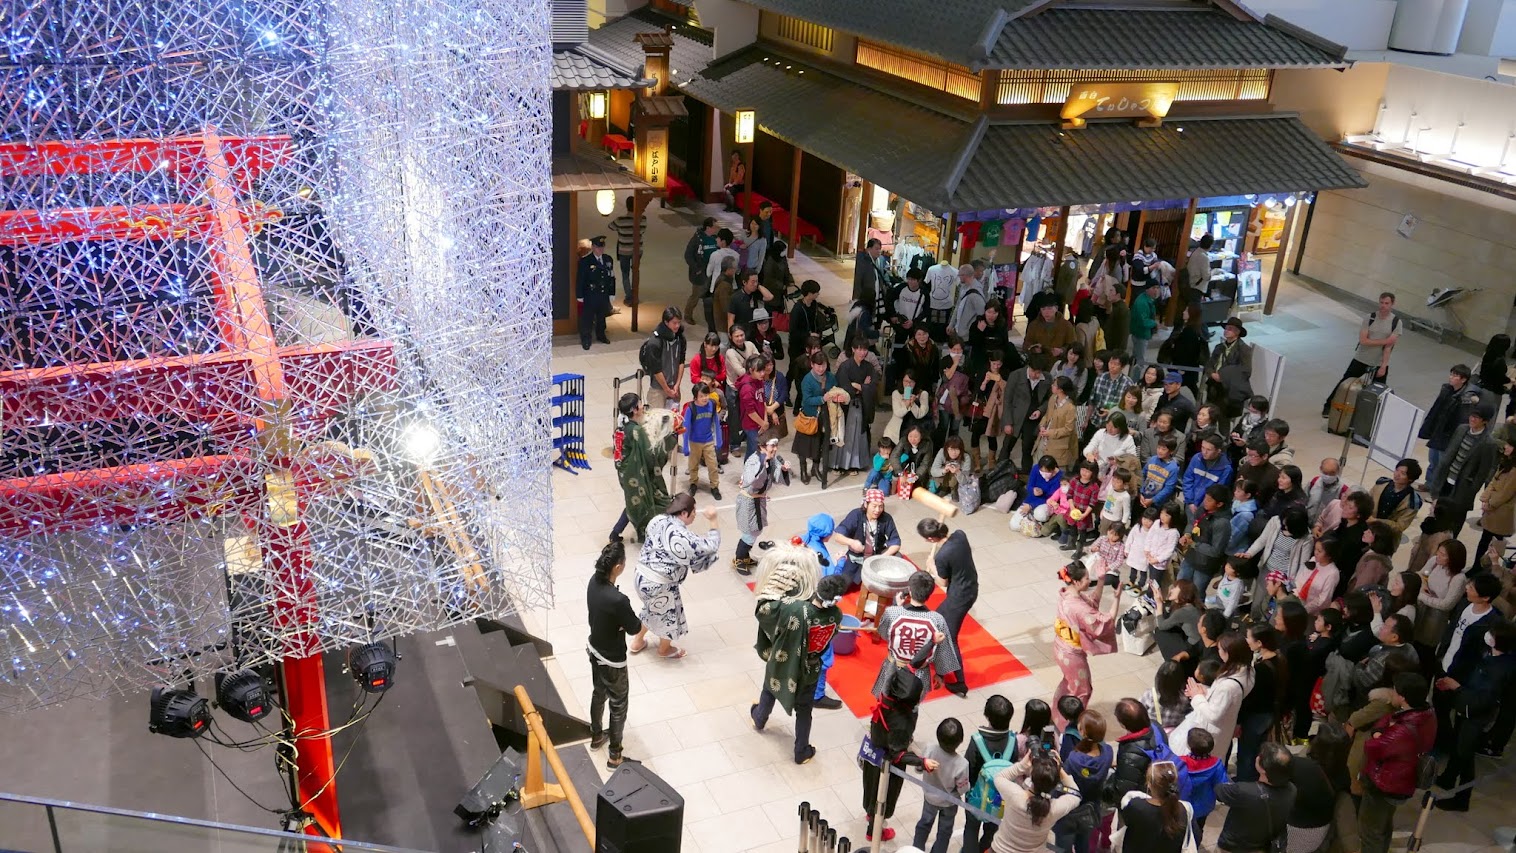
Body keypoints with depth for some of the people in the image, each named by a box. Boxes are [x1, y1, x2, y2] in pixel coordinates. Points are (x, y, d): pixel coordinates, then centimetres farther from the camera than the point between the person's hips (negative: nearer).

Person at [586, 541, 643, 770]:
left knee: (598, 694, 30)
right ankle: (614, 755, 30)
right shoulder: (617, 600, -38)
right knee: (618, 706, 14)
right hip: (612, 661, -8)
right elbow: (635, 628, -21)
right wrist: (643, 619, -4)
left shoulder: (594, 581, -13)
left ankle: (596, 736, 52)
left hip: (594, 650, 8)